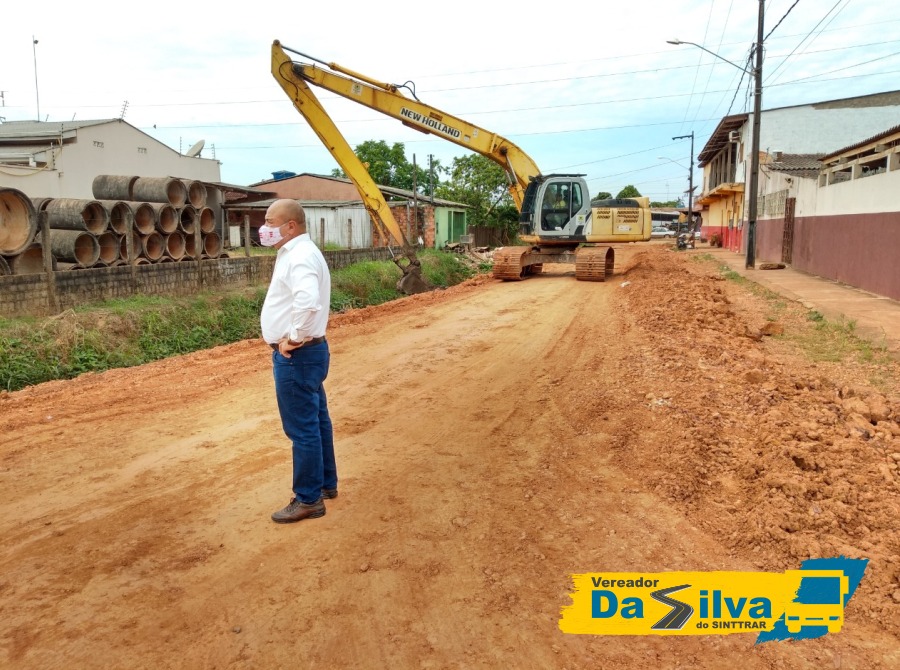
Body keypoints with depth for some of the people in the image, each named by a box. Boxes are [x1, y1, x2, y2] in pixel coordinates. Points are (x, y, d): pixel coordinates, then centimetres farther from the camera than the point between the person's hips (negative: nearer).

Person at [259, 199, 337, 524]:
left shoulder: (299, 256, -20)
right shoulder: (297, 252, 14)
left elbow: (308, 302, -38)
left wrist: (294, 339, -25)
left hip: (296, 356, -11)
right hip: (304, 353, 11)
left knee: (302, 429, -1)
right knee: (316, 422, 19)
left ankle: (308, 499, 10)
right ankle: (325, 483, 32)